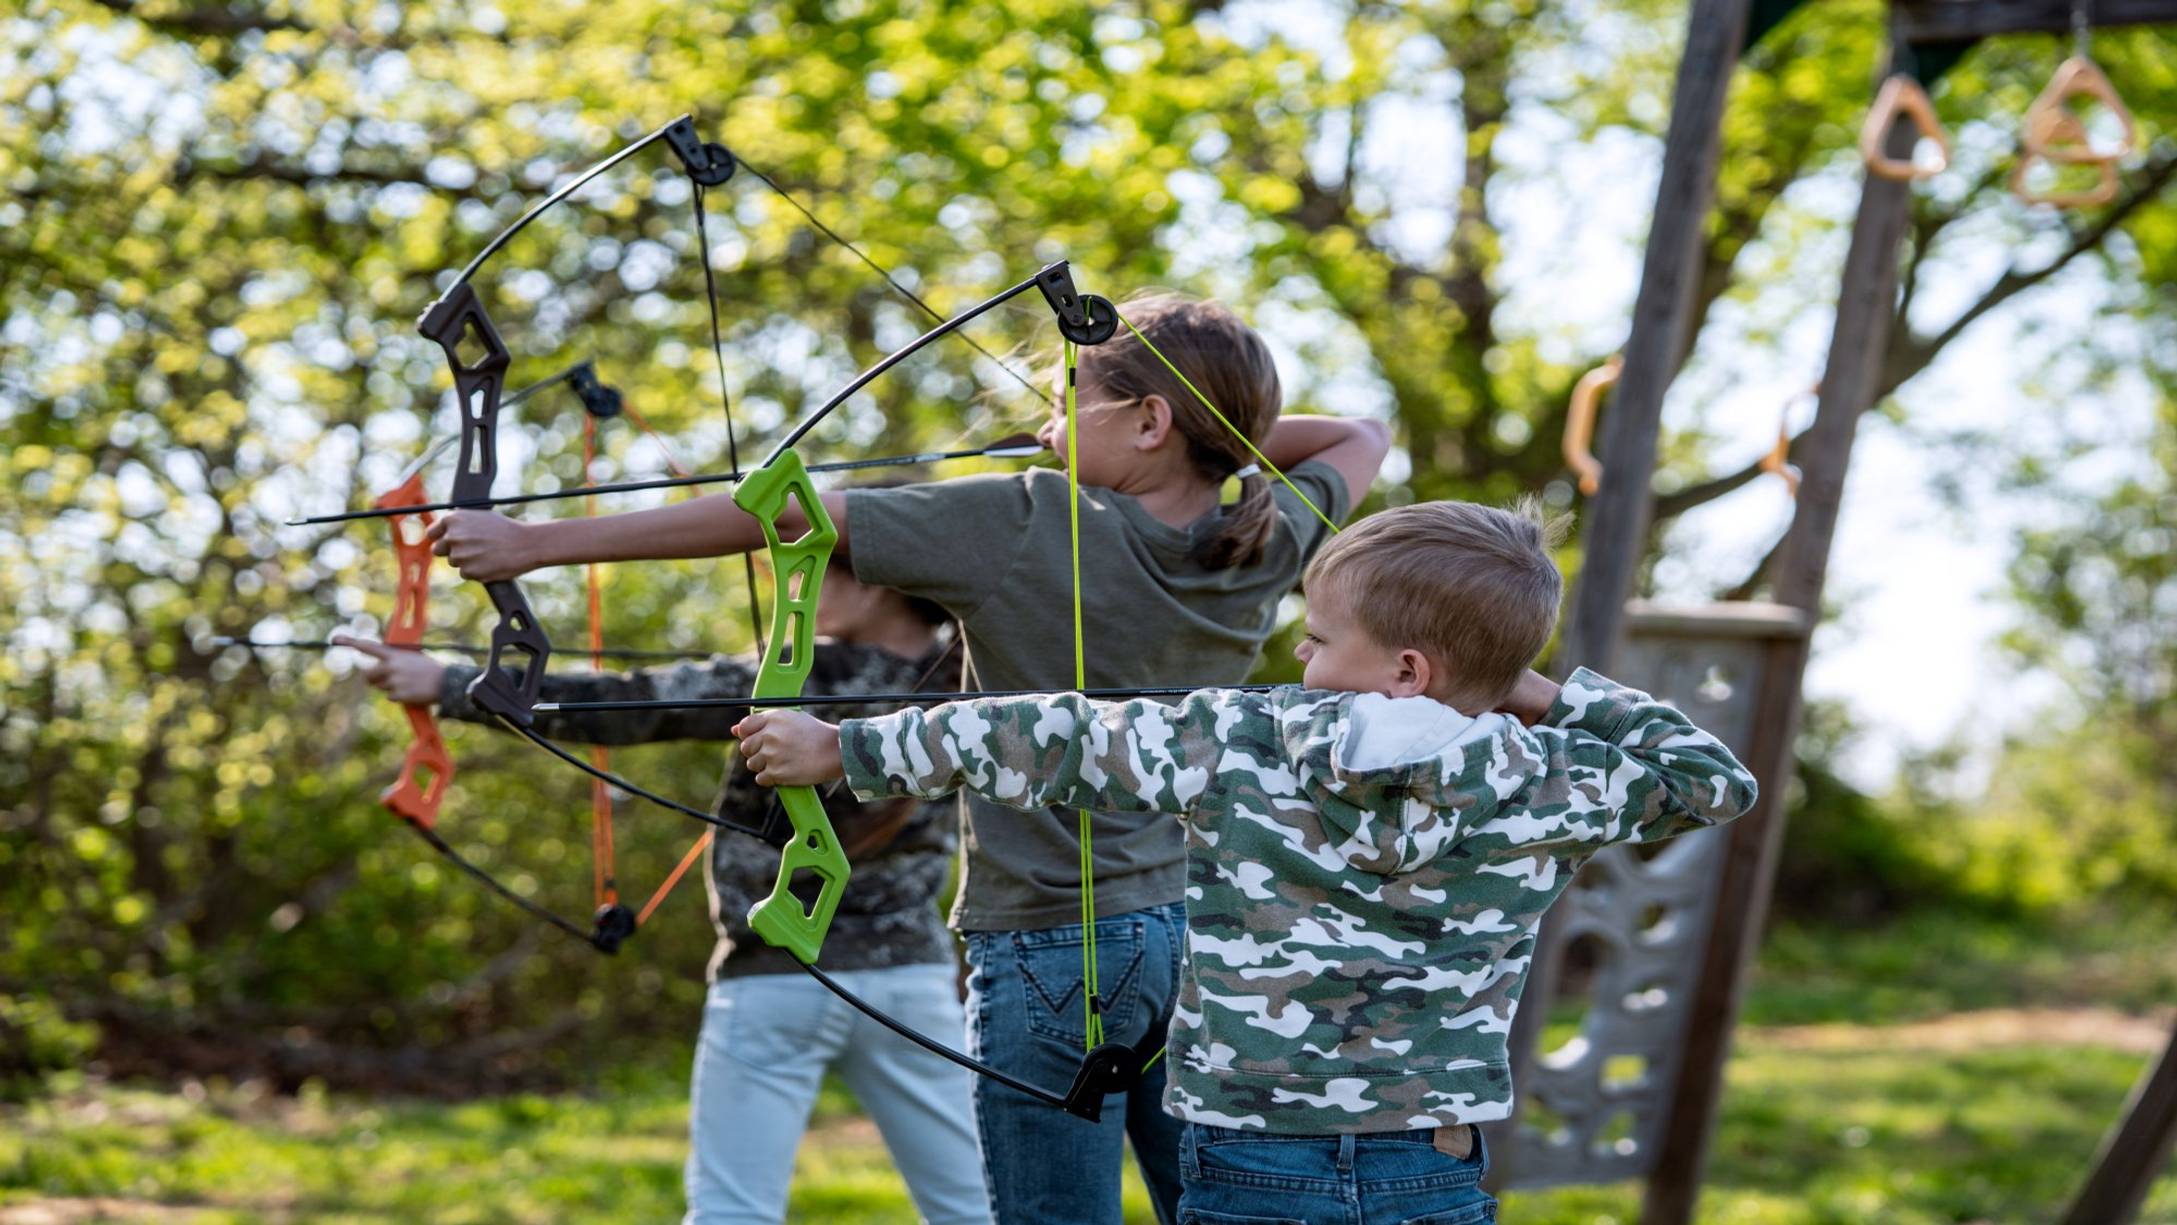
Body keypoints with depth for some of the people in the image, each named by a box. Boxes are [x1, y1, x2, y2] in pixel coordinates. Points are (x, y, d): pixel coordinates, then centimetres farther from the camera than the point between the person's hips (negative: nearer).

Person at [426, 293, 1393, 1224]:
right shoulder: (1268, 544, 0)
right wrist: (1228, 426, 11)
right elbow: (1361, 438, 23)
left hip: (1052, 951, -5)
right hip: (1201, 936, 6)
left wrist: (534, 542, -11)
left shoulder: (1020, 530, -15)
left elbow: (775, 520, -14)